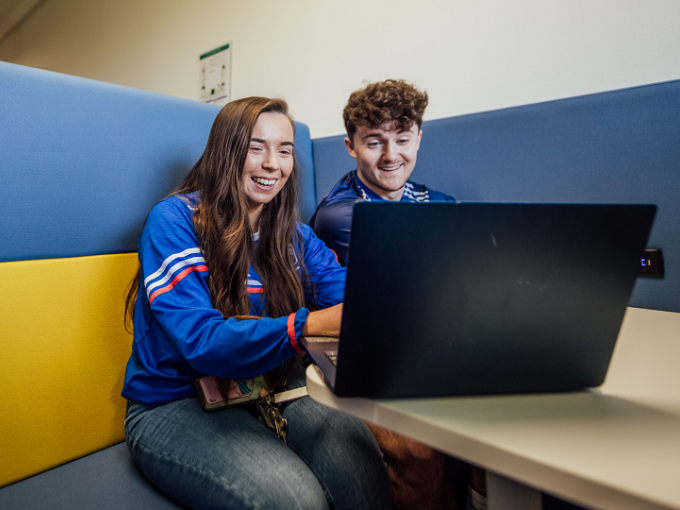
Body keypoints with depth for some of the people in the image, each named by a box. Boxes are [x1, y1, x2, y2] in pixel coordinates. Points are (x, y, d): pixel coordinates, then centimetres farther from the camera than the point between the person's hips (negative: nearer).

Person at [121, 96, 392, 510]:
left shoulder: (293, 235, 7)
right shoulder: (174, 221, -11)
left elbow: (346, 289, -5)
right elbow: (199, 339, -22)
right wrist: (308, 325, -38)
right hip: (176, 404, -3)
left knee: (357, 455, -25)